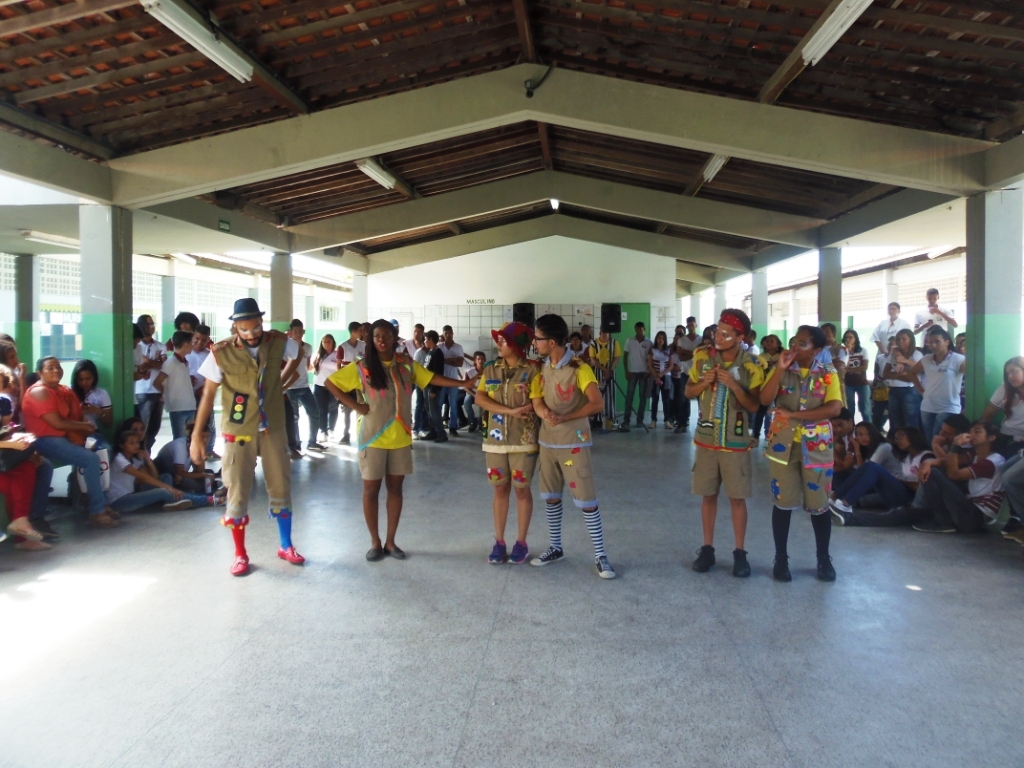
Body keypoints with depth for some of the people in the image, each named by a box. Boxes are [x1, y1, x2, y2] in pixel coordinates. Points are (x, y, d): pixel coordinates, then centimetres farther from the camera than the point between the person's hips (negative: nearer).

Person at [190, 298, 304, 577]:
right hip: (238, 432, -2)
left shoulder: (279, 342, -8)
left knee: (280, 488, 11)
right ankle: (240, 554, 20)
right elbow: (208, 394, -9)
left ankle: (286, 546, 28)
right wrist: (197, 435, -11)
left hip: (273, 428, 3)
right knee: (237, 493, 3)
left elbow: (296, 356, 16)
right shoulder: (221, 353, -15)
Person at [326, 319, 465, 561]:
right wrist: (355, 405, -10)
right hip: (373, 437, -3)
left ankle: (390, 541, 22)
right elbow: (330, 383, -3)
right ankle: (375, 542, 20)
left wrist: (463, 384, -4)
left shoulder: (406, 364, 2)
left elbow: (431, 378, 4)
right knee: (371, 489, 5)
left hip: (400, 437, 3)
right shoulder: (361, 368, -6)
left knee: (395, 487, 10)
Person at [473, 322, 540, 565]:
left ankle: (521, 543, 16)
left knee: (522, 490, 5)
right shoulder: (490, 370, 6)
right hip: (496, 437, 4)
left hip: (524, 439, -3)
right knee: (500, 489, 10)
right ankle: (499, 541, 19)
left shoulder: (533, 369, -6)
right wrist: (510, 411, -15)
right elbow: (480, 398, -6)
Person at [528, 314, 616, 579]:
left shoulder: (579, 369, -15)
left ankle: (600, 556, 7)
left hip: (573, 443, -6)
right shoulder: (541, 368, 5)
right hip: (547, 441, 6)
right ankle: (556, 548, 29)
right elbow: (537, 403, 1)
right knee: (551, 497, 14)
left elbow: (597, 404, -24)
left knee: (586, 500, -3)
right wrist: (546, 413, -22)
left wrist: (564, 417, -29)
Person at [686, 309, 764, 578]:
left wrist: (734, 385, -24)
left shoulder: (751, 366, -9)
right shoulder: (703, 357, -1)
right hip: (706, 439, 2)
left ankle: (740, 552, 16)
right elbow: (688, 392, 7)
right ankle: (707, 548, 21)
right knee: (708, 495, 10)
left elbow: (754, 406, -10)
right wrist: (703, 383, -13)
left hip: (736, 442, -2)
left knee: (737, 497, 4)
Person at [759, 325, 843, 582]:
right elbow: (765, 399, -11)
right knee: (783, 501, 6)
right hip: (783, 443, 1)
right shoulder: (782, 369, 2)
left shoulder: (828, 373, -3)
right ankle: (781, 558, 16)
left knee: (818, 503, 6)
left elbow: (834, 408, -15)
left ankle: (824, 558, 22)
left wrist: (794, 414, -19)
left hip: (816, 444, -1)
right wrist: (780, 369, -18)